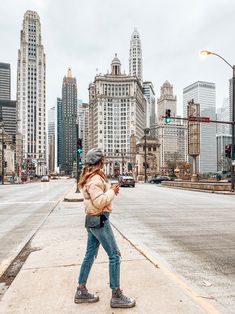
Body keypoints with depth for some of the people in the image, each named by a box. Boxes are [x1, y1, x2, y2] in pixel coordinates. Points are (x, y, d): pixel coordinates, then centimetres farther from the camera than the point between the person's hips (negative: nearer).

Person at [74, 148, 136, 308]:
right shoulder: (95, 179, -19)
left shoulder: (92, 177, 13)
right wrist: (112, 191, -15)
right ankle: (116, 296, 10)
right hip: (99, 220, -10)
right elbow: (99, 202, -25)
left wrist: (111, 190, 5)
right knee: (114, 255, -1)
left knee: (90, 254, 16)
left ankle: (81, 291, 28)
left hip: (93, 220, 10)